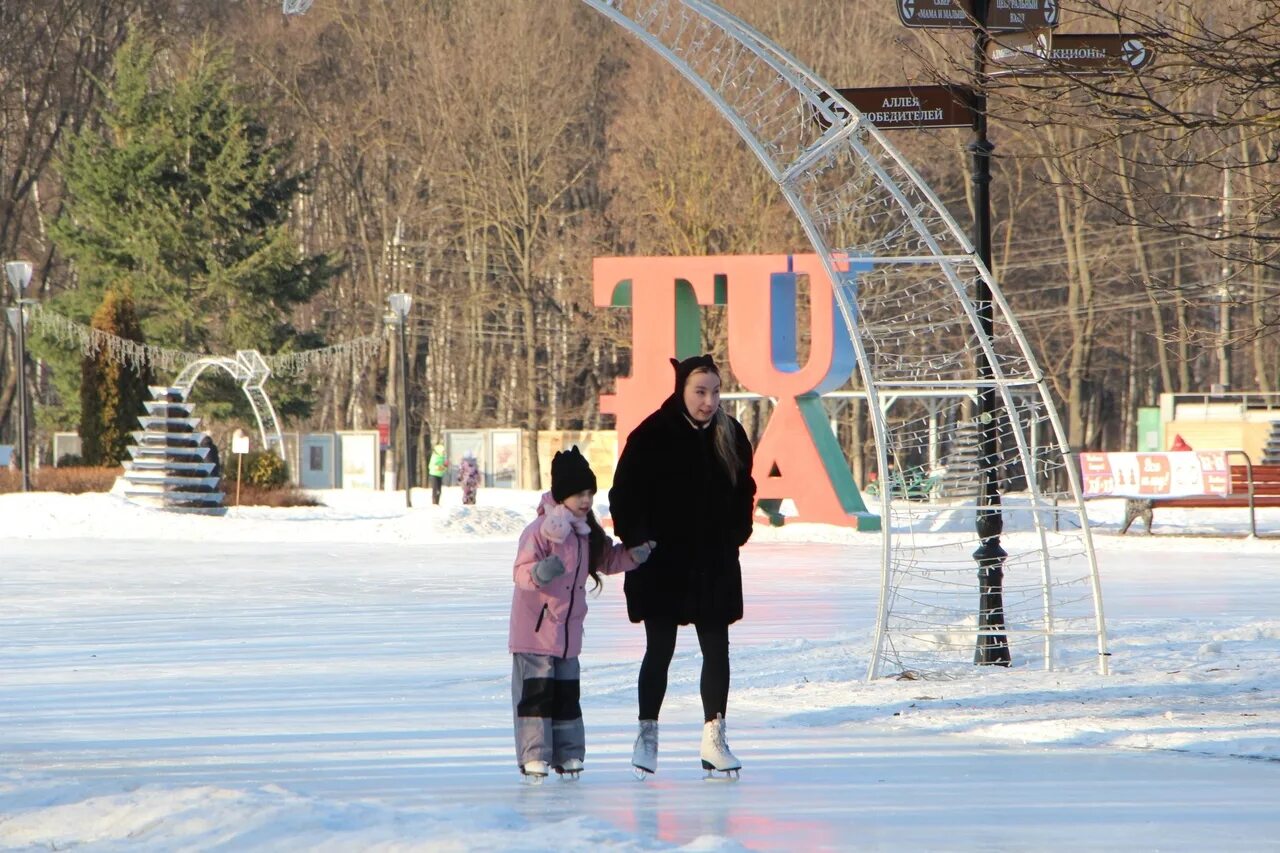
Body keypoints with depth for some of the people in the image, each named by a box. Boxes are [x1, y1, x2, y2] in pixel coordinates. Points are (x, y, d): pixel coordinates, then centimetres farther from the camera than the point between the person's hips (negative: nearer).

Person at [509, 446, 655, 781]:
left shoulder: (589, 533, 8)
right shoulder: (541, 530, -17)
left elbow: (608, 561, 22)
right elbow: (521, 572, -21)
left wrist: (636, 553, 6)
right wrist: (539, 573, -42)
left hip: (569, 628, 7)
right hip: (535, 627, -7)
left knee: (567, 692, 11)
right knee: (536, 690, -7)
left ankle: (568, 754, 18)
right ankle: (533, 755, -5)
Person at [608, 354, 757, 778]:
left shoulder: (730, 436, 4)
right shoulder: (653, 436, -9)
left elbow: (744, 490, 18)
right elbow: (624, 496, -5)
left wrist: (735, 534, 7)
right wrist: (639, 544, -8)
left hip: (716, 566, 4)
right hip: (663, 565, -4)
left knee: (717, 649, 2)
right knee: (660, 650, 2)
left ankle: (713, 738, 7)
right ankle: (647, 734, 13)